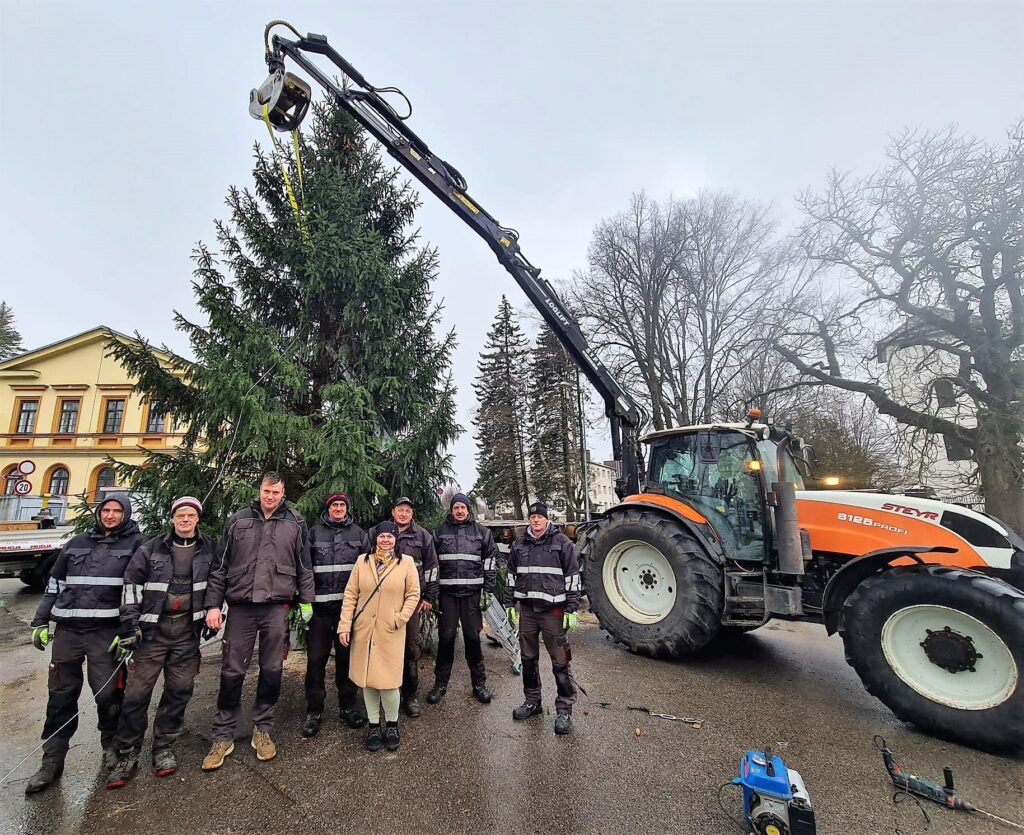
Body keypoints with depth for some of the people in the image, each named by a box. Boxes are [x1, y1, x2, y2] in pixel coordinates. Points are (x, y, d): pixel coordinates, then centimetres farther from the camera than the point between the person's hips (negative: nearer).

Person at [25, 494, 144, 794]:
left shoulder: (134, 544, -1)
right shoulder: (77, 543, 13)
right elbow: (54, 586, 20)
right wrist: (40, 623, 12)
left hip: (106, 633, -4)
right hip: (67, 631, 4)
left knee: (108, 693, 2)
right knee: (61, 695, 8)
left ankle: (112, 745, 25)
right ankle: (52, 761, 22)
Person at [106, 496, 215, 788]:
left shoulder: (209, 549, 3)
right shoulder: (151, 549, 0)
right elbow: (131, 583, 1)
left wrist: (213, 615, 9)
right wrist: (130, 623, -5)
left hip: (187, 632, 1)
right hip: (152, 629, -1)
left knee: (179, 690, 6)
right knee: (137, 692, 1)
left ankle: (163, 747, 23)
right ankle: (127, 754, 18)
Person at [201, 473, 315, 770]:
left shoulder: (295, 524, 2)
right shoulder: (238, 520, 5)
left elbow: (304, 567, 5)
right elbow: (220, 566, 6)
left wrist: (306, 601, 1)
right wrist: (213, 604, 1)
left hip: (276, 607, 0)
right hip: (240, 606, 1)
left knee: (271, 670, 9)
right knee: (232, 672, 7)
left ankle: (262, 729, 27)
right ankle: (223, 736, 25)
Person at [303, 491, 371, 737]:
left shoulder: (358, 533, 8)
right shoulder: (314, 533, 5)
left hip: (349, 604, 1)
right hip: (320, 605, -1)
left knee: (346, 656, 11)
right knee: (316, 658, 3)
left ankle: (348, 706, 26)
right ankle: (314, 711, 20)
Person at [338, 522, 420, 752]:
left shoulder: (406, 563, -1)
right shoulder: (362, 561, 3)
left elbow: (413, 594, 1)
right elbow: (351, 594, 2)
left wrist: (401, 617, -10)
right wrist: (344, 625, -2)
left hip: (391, 632, -2)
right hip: (364, 630, 2)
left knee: (388, 680, -2)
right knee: (367, 678, 9)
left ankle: (391, 724, 23)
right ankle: (374, 725, 29)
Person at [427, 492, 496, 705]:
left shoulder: (481, 532, 6)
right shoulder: (440, 532, 6)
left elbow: (490, 563, 7)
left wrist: (488, 591, 1)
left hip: (472, 592, 0)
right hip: (447, 592, 0)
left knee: (473, 637, 6)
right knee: (446, 637, 4)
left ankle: (479, 683, 21)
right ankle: (440, 684, 21)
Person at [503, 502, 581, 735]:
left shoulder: (562, 542, -5)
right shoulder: (519, 544, 8)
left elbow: (573, 576, -6)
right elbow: (512, 575, 15)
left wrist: (571, 609, -9)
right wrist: (510, 604, 11)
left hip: (553, 610, -4)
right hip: (527, 610, 5)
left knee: (560, 662, 0)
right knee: (528, 659, 16)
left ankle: (564, 710, 15)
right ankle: (532, 702, 34)